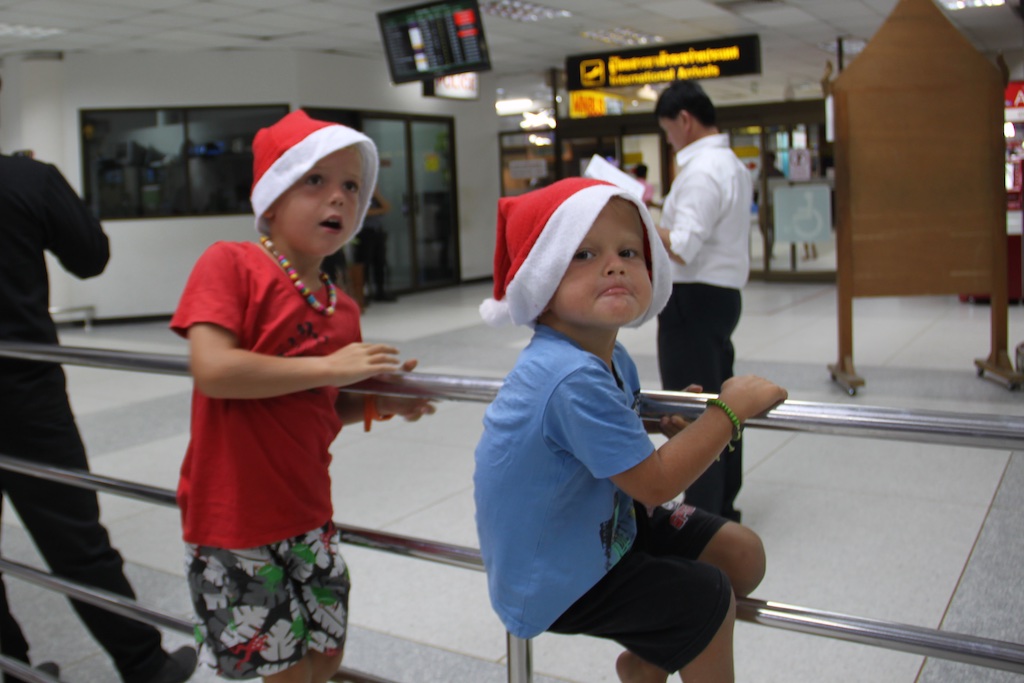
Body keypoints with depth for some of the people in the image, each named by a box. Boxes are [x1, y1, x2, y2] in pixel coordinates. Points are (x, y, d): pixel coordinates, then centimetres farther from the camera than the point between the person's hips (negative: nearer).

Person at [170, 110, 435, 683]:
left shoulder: (343, 310, 5)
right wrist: (328, 365, -21)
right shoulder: (230, 264, -12)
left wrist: (381, 403, -2)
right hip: (234, 517, -6)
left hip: (308, 515, 7)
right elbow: (211, 369, -25)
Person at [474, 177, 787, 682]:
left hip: (603, 525, 9)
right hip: (555, 578, -9)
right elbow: (655, 482, -27)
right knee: (710, 599, -3)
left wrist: (679, 426, -6)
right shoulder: (573, 379, -33)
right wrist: (731, 409, -19)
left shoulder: (612, 359, -2)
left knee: (742, 554, 10)